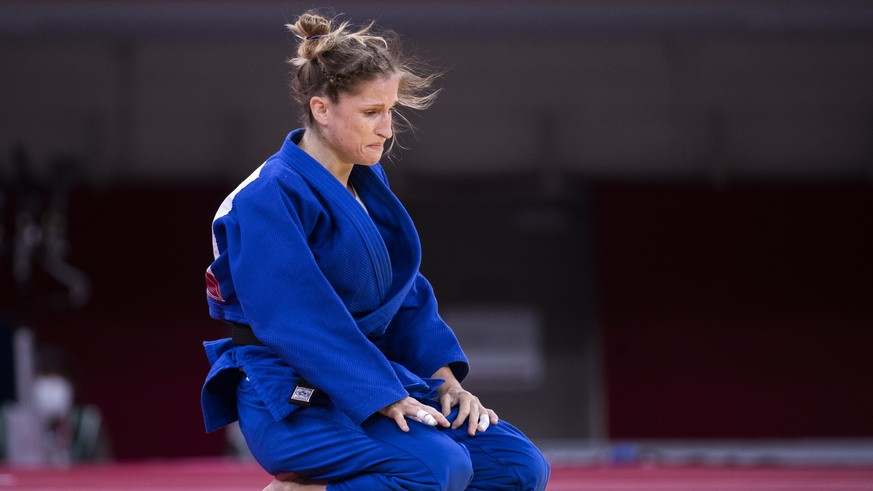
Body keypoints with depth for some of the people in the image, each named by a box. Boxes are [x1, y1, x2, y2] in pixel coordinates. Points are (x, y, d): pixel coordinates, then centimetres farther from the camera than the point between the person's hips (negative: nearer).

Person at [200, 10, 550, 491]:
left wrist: (445, 379, 5)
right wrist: (383, 398, -26)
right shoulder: (270, 198, -16)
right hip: (292, 400, -9)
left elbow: (407, 293, 17)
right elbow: (299, 316, -23)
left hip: (371, 375, 9)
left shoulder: (369, 181, 12)